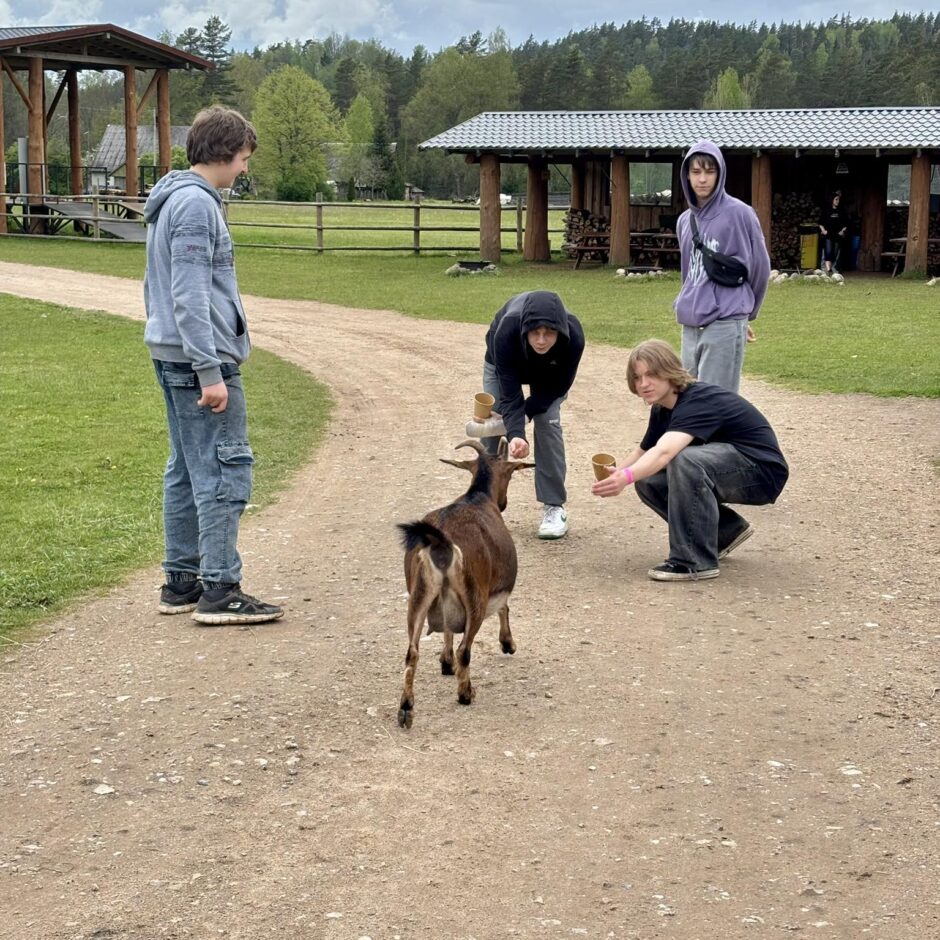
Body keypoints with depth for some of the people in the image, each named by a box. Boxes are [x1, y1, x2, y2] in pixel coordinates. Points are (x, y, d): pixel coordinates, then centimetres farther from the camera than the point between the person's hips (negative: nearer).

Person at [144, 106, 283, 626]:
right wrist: (210, 372, -21)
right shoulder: (196, 203, -15)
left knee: (187, 470, 14)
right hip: (199, 357, -10)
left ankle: (181, 582, 19)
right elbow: (190, 296, -21)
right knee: (225, 470, -7)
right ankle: (220, 590, -6)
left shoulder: (172, 201, 17)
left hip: (171, 357, 10)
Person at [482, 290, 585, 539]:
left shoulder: (573, 337, -41)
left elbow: (559, 385, -24)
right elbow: (510, 394, -39)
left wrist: (522, 413, -29)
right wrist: (516, 433, -52)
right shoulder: (506, 331, -44)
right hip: (504, 363, 0)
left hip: (548, 373, 0)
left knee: (547, 421, -15)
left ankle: (554, 507, -6)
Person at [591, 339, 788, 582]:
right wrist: (617, 473, -9)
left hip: (762, 472, -10)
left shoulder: (699, 401, -27)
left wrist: (627, 477, -59)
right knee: (648, 480, -3)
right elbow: (645, 451, 11)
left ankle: (696, 561, -23)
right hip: (723, 469, 10)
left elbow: (664, 452, -43)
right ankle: (726, 532, 11)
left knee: (685, 460, -34)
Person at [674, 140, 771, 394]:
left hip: (724, 325, -7)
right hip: (690, 325, 7)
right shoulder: (685, 221, 13)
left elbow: (760, 268, 1)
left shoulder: (738, 214, -6)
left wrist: (743, 311, 11)